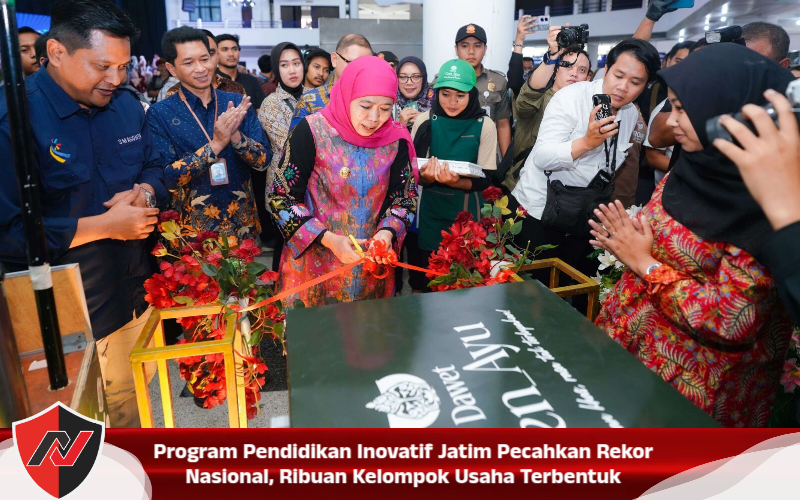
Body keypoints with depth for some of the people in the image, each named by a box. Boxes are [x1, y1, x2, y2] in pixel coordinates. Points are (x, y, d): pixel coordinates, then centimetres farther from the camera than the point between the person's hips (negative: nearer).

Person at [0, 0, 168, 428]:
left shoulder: (125, 104, 4)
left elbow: (154, 166, 16)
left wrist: (144, 192, -8)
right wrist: (104, 225, -23)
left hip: (135, 294, 6)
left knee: (134, 403, 22)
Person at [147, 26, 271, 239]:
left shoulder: (237, 102, 0)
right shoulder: (160, 113, -7)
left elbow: (264, 160, -3)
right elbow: (166, 177, -14)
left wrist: (235, 135, -22)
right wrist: (215, 144, -23)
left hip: (244, 223, 3)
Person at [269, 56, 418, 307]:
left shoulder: (395, 138, -5)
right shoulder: (313, 130, -15)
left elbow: (405, 197, 3)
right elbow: (282, 197, -11)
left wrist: (387, 232, -17)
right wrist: (327, 239, -21)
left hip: (372, 264, 3)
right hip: (313, 262, -3)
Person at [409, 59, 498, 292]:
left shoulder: (485, 125, -7)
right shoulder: (425, 121, -3)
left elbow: (485, 179, -7)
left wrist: (455, 182, -25)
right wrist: (427, 177, -22)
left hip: (467, 209, -1)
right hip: (430, 209, 1)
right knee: (425, 277, 9)